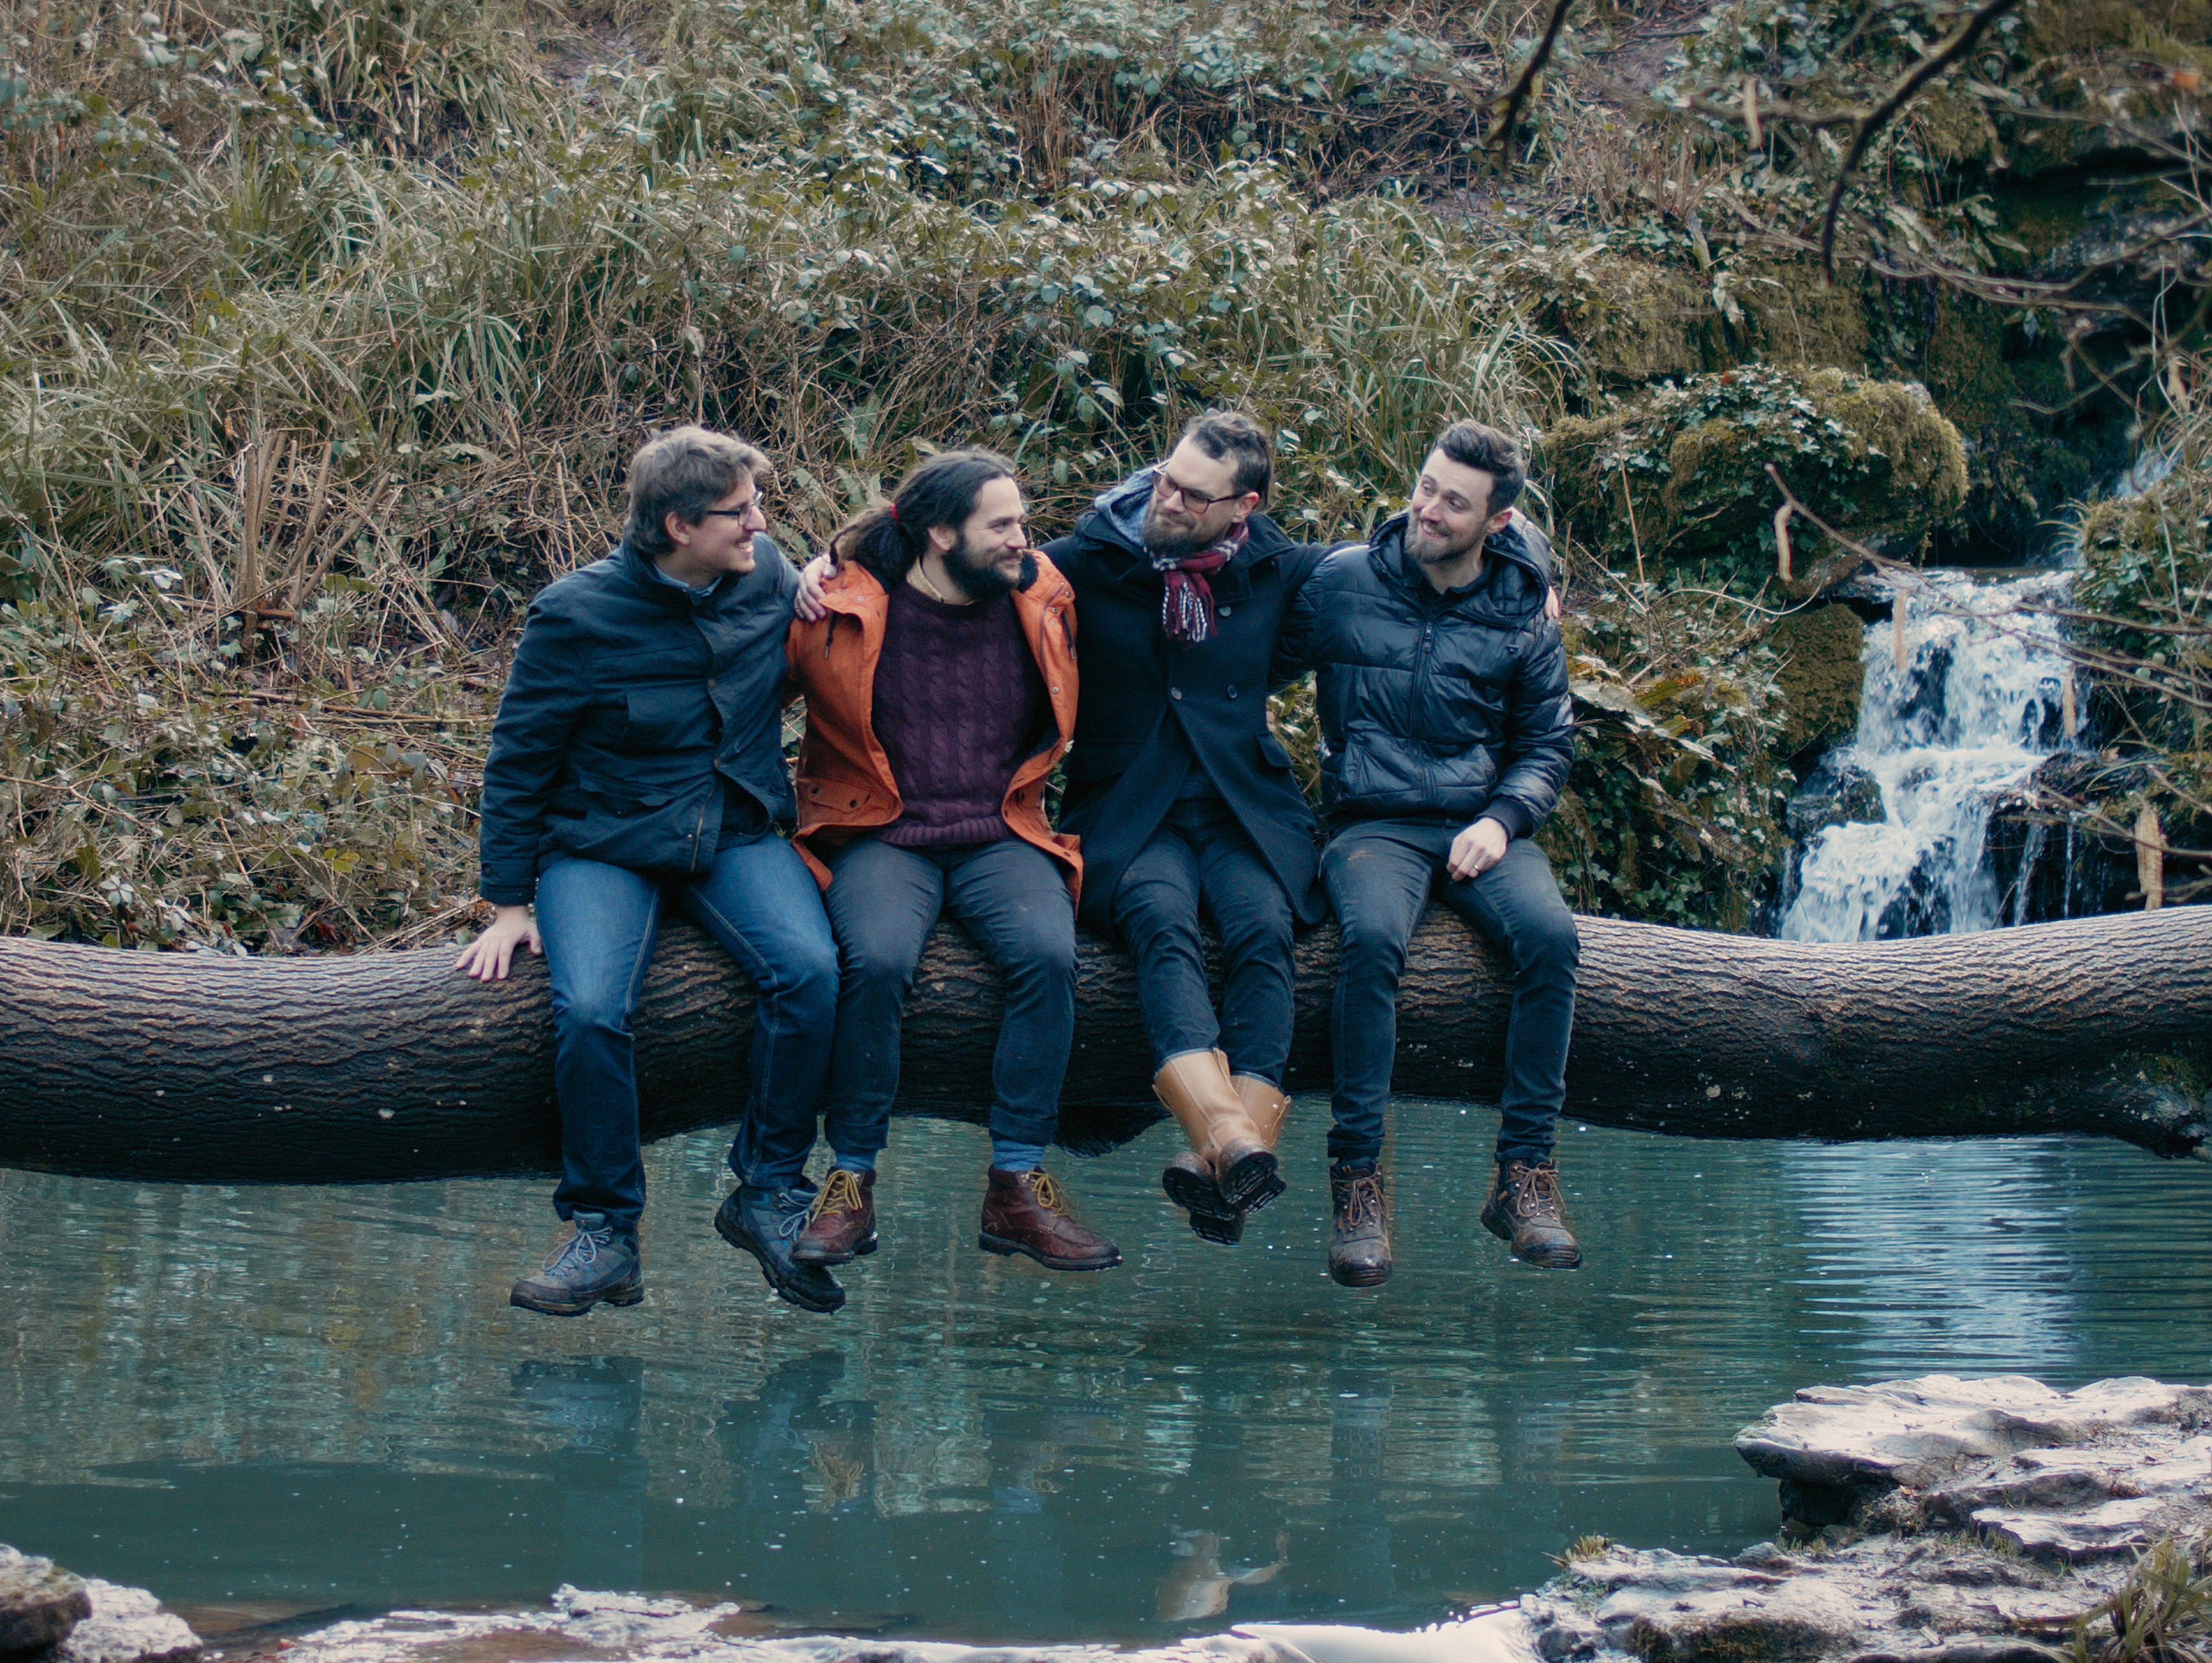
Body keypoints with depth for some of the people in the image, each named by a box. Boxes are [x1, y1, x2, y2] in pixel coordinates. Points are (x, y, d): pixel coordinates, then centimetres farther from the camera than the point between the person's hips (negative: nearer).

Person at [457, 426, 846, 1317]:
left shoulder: (769, 577, 1)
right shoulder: (576, 615, -10)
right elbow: (518, 761, -2)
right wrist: (509, 904, -4)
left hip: (736, 839, 3)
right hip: (604, 843, -3)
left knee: (808, 970, -27)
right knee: (590, 1011, -30)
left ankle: (766, 1194, -11)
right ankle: (605, 1235, -14)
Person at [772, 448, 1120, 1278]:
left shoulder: (1043, 602, 7)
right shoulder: (843, 610, -2)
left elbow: (1060, 723, 27)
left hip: (1001, 836, 3)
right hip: (881, 836, -2)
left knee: (1049, 954, -28)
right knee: (878, 960, -33)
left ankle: (1017, 1186, -20)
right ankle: (851, 1180, -19)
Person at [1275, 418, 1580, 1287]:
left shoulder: (1521, 614, 7)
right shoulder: (1341, 583, 5)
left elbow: (1548, 743, 14)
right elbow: (1261, 664, 16)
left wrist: (1503, 818, -5)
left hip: (1480, 827, 2)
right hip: (1373, 824, -1)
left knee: (1550, 933, -30)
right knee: (1373, 936, -36)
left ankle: (1524, 1173, -23)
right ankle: (1357, 1178, -30)